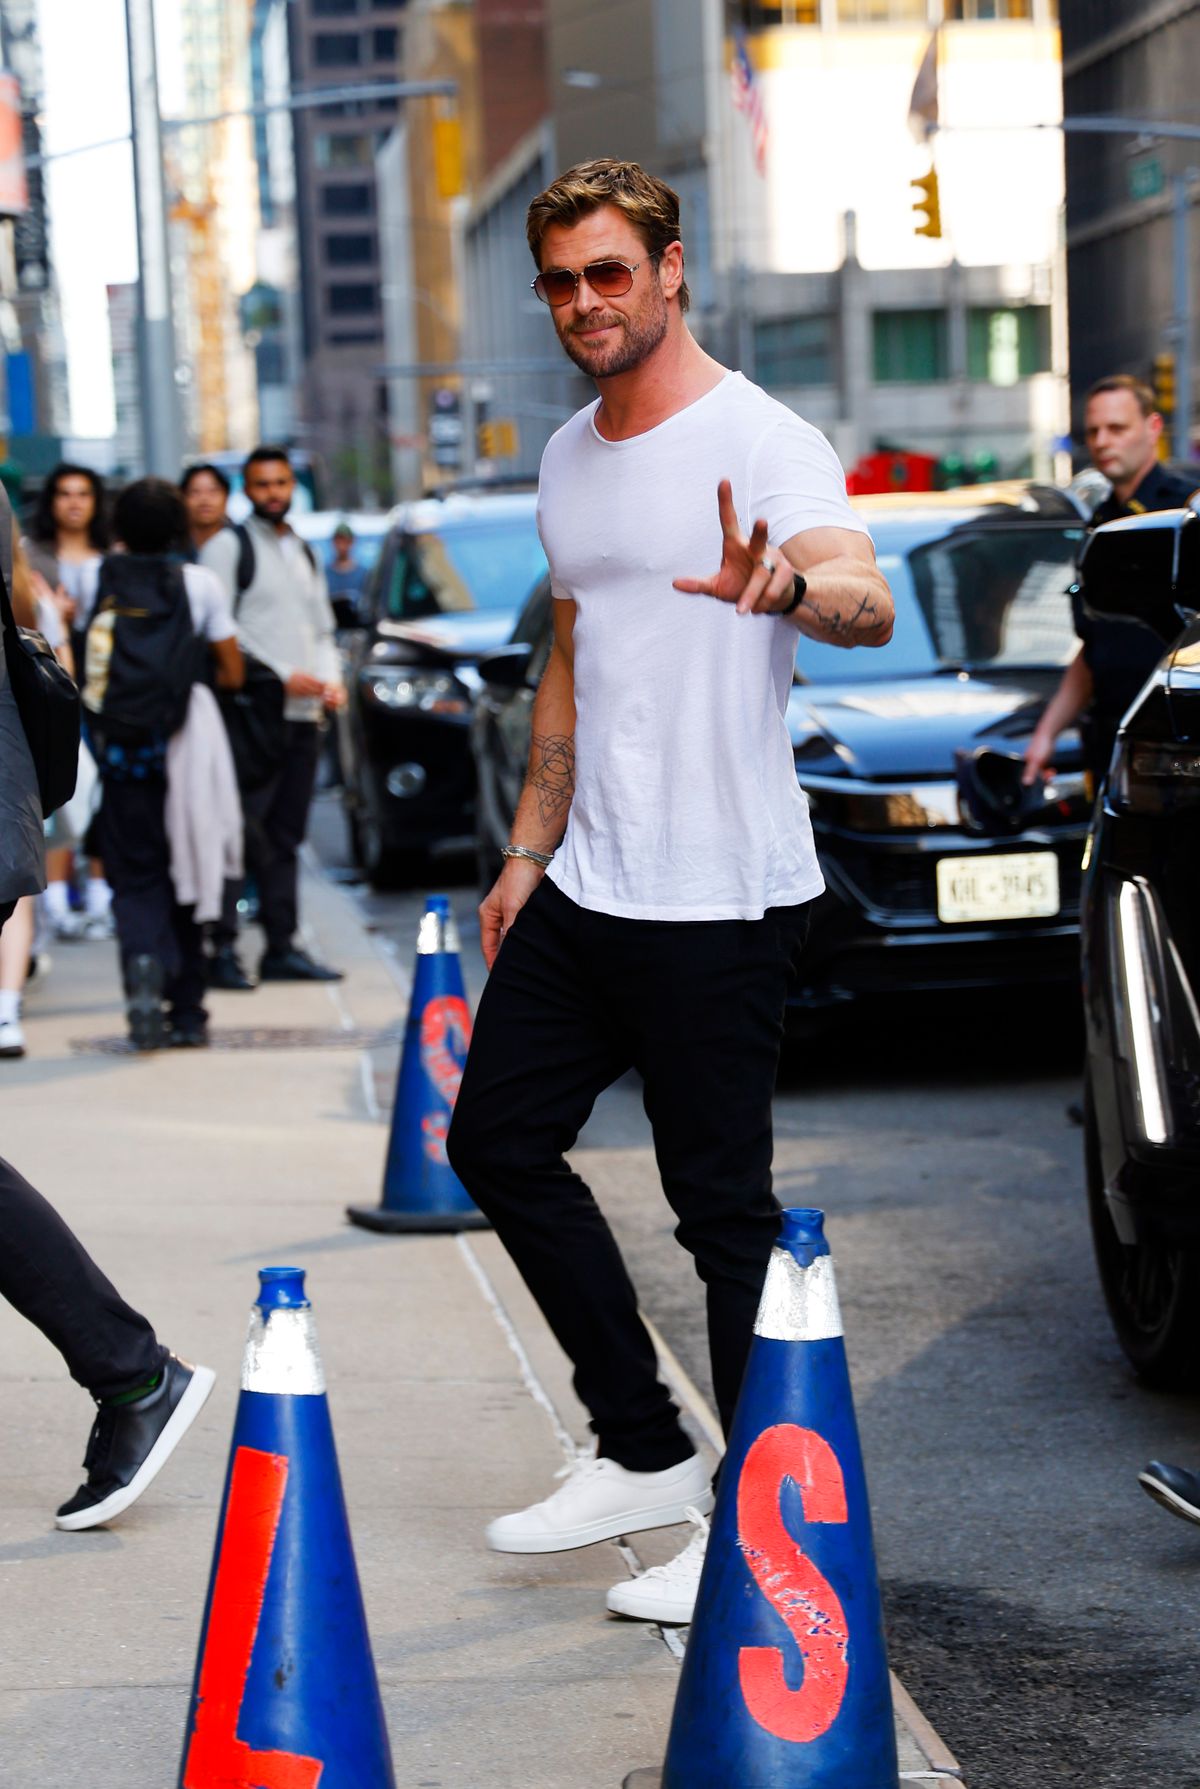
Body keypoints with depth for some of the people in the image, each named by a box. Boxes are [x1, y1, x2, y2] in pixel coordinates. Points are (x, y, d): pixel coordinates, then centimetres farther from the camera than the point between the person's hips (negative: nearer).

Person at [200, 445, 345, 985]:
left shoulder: (304, 552, 21)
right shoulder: (228, 546, -1)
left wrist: (332, 678, 7)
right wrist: (281, 676, -13)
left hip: (305, 712, 7)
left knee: (286, 837, 9)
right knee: (242, 833, -12)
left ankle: (282, 946, 13)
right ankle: (223, 947, -11)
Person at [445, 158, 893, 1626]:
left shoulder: (759, 442, -12)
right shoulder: (568, 460, 14)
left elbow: (868, 605, -30)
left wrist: (786, 586, -52)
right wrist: (529, 851, 20)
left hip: (721, 898, -9)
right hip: (587, 887, 9)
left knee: (723, 1203, -4)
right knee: (498, 1140, 13)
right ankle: (644, 1456, 25)